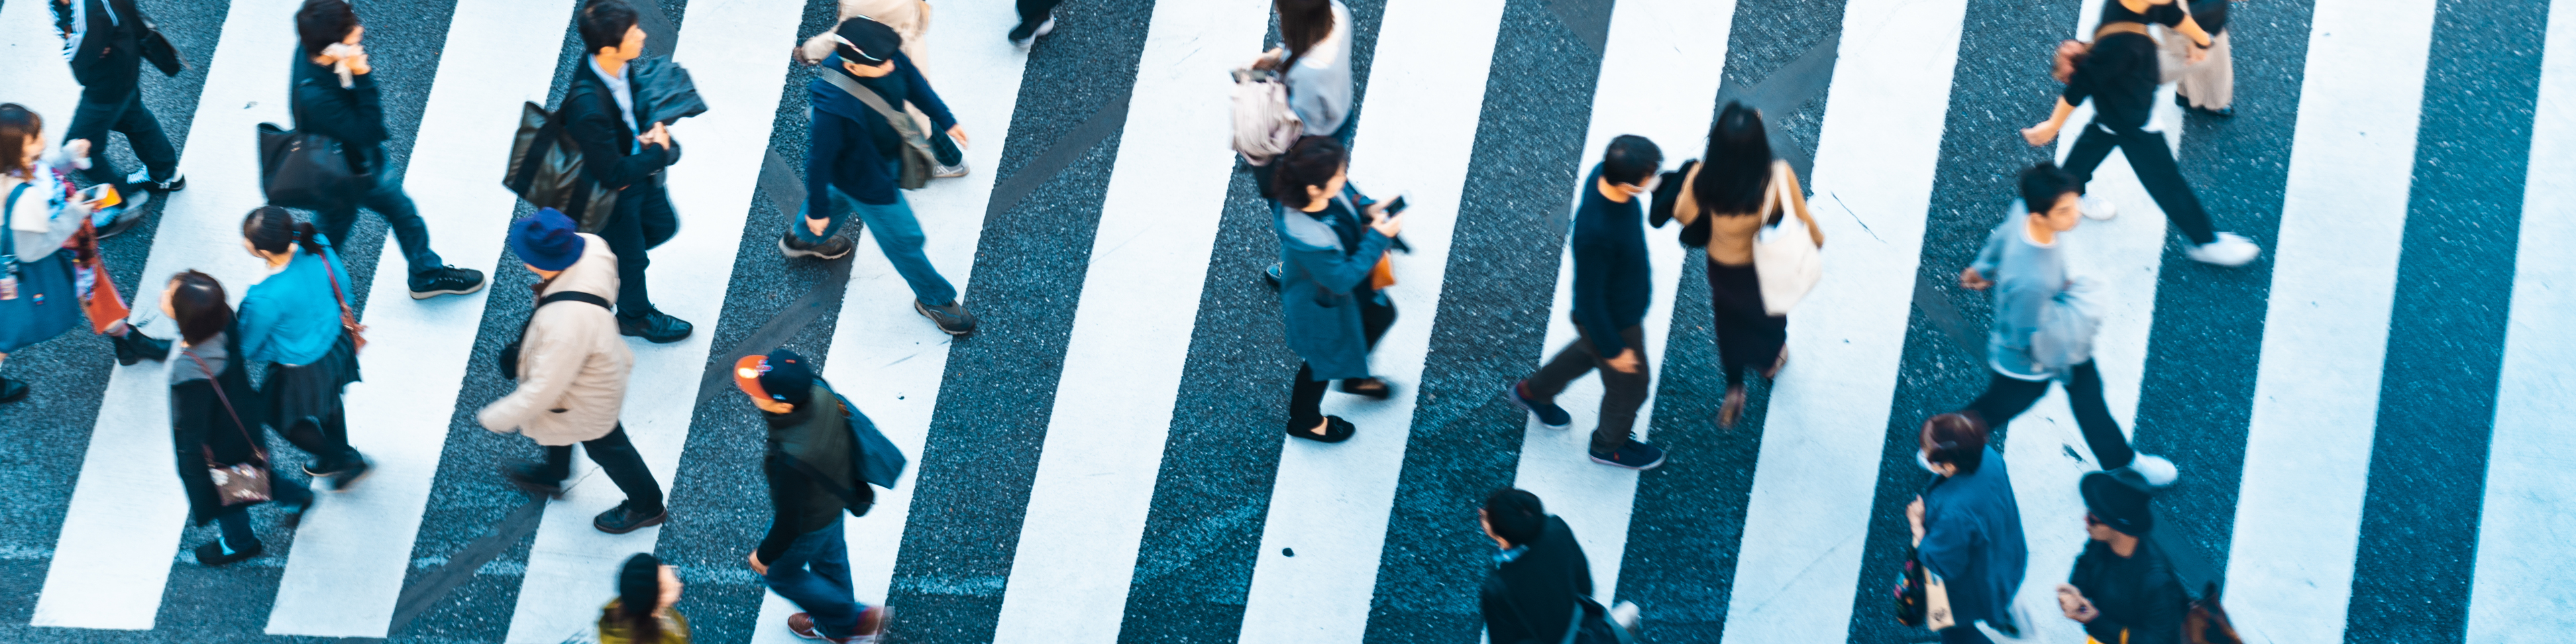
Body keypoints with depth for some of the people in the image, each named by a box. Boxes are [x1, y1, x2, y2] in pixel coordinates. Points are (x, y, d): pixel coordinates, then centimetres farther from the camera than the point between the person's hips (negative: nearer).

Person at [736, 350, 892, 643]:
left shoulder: (791, 459, -48)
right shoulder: (820, 391, -29)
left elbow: (788, 522, -30)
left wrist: (765, 555, -9)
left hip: (809, 525, -7)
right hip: (834, 500, 7)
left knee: (779, 572, 25)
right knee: (829, 558, 33)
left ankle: (855, 617, 39)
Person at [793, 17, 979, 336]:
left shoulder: (886, 55, -28)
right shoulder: (833, 105, -46)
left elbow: (912, 79, -5)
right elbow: (820, 159, -30)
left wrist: (945, 120, 6)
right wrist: (818, 210, -16)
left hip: (890, 152, 7)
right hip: (866, 179, -7)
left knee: (841, 196, 37)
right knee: (903, 237, 15)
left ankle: (801, 238, 69)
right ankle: (934, 299, 44)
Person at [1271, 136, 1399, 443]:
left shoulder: (1327, 189, -25)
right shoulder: (1308, 238, -47)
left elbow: (1350, 197, 1)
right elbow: (1342, 279, -33)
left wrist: (1368, 209, -17)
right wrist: (1378, 237, -32)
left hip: (1344, 277, 8)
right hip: (1322, 305, -8)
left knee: (1381, 315, 32)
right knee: (1324, 358, 21)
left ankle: (1355, 377, 61)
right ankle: (1304, 420, 53)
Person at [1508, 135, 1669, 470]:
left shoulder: (1604, 174, -24)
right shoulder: (1595, 235, -46)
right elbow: (1588, 300, -30)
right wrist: (1614, 349, -16)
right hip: (1613, 323, -7)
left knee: (1590, 352, 36)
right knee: (1628, 389, 21)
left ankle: (1534, 391, 59)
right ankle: (1609, 445, 52)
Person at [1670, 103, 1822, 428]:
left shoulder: (1702, 178, -35)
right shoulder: (1778, 177, -38)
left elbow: (1683, 215, -16)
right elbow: (1802, 220, -20)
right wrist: (1817, 237, 4)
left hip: (1722, 266, 0)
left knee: (1730, 319, 32)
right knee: (1768, 312, 34)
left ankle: (1734, 389, 46)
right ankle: (1772, 359, 64)